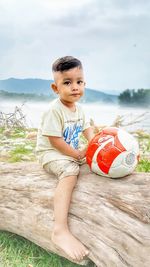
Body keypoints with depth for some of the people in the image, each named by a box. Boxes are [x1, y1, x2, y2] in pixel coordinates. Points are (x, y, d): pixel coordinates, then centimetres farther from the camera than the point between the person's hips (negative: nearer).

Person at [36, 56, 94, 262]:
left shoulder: (78, 108, 6)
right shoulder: (54, 110, -20)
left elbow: (86, 128, 14)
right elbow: (55, 141, -23)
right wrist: (78, 154, -18)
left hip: (74, 152, 9)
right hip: (51, 153, -9)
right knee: (70, 171, -35)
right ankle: (60, 230, -43)